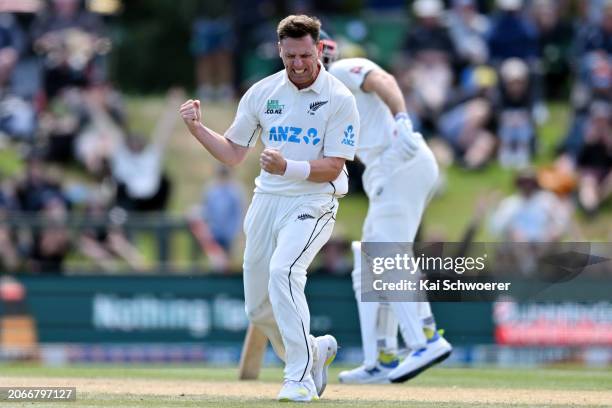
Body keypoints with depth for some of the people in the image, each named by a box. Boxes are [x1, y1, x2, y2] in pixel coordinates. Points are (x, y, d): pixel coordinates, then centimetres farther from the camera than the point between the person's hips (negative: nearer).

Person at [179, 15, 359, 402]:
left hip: (313, 204, -6)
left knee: (282, 271, -31)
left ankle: (301, 378, -26)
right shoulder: (263, 92, 5)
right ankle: (314, 350, 37)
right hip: (267, 200, 6)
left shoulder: (340, 100, -9)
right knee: (258, 308, 9)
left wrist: (287, 167, -29)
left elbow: (332, 168, -14)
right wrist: (198, 128, -7)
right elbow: (233, 153, 9)